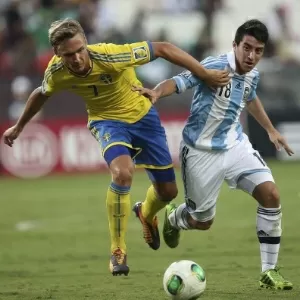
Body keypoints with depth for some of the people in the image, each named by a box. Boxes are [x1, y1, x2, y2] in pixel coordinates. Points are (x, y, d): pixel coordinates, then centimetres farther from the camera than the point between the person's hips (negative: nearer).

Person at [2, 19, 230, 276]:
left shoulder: (111, 55, -33)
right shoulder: (56, 73, -22)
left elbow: (163, 48, -25)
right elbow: (41, 94, 3)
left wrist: (205, 75, -25)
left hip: (142, 116, 0)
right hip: (107, 120, 0)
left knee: (168, 191, 7)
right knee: (122, 173, -32)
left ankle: (147, 214, 46)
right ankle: (118, 251, -16)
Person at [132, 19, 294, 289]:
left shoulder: (252, 75, -1)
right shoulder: (215, 67, -24)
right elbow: (180, 82, -38)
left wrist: (271, 130, 32)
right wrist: (157, 92, -59)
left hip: (235, 145, 6)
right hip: (202, 152, -6)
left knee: (271, 195, -12)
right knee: (202, 221, 6)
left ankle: (269, 271, -1)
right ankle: (173, 217, 46)